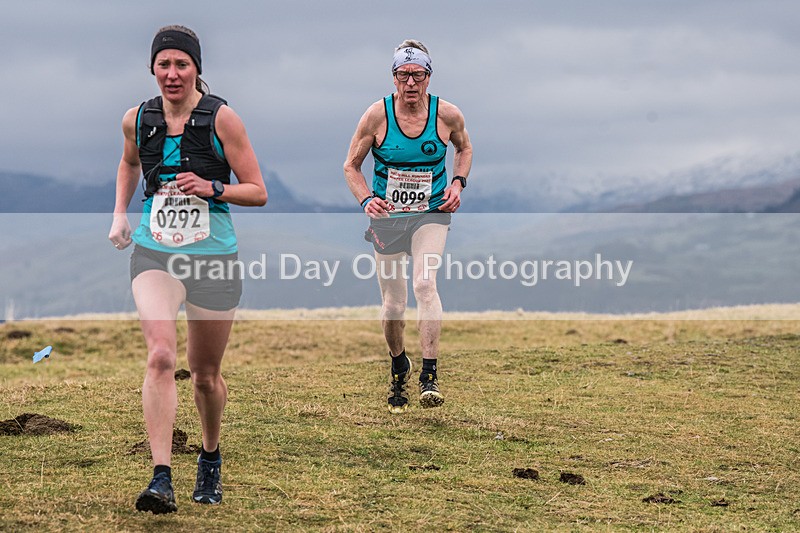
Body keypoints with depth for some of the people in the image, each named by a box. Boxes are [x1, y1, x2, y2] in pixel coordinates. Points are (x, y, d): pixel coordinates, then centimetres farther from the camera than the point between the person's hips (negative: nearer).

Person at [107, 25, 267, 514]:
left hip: (213, 257, -1)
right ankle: (162, 480, -26)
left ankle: (211, 459, 41)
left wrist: (211, 188, -20)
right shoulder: (138, 119, 2)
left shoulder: (221, 118, -8)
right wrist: (120, 214, 13)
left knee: (206, 374, 12)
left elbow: (258, 192, -4)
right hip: (154, 254, 1)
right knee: (161, 356, -22)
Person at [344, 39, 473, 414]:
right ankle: (399, 365, 34)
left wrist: (458, 182, -1)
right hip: (387, 215, 1)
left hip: (431, 214, -1)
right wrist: (366, 200, -16)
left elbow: (464, 148, 17)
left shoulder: (447, 115, -6)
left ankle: (429, 377, -23)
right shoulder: (377, 115, -8)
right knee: (393, 303, 4)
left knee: (424, 284, -24)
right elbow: (352, 166, 2)